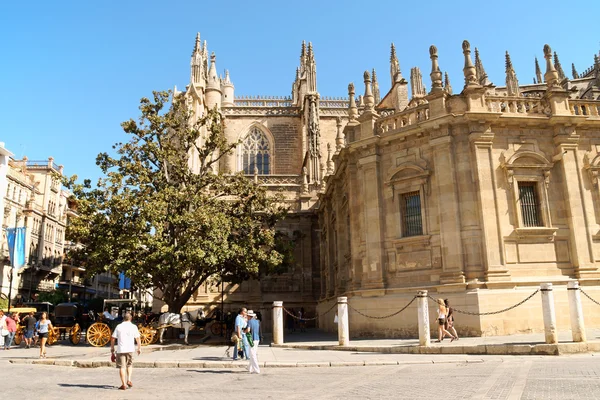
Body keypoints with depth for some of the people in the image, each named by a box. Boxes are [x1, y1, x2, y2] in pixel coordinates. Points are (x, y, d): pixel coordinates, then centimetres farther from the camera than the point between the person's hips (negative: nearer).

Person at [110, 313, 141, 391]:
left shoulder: (118, 326, 3)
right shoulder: (133, 327, 2)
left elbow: (113, 338, 3)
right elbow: (138, 338, 1)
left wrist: (112, 348, 14)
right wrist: (139, 348, 10)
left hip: (120, 349, -1)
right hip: (130, 349, 1)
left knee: (122, 367, 4)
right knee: (129, 365, 20)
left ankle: (123, 384, 2)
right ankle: (129, 380, 7)